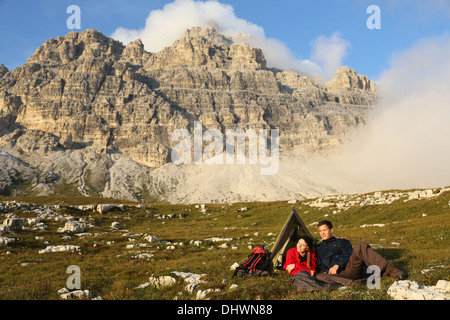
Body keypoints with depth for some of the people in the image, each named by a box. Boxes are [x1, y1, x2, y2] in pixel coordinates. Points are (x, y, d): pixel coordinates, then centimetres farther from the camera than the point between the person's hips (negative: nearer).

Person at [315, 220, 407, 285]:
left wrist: (337, 265, -10)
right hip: (339, 273, 0)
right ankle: (352, 282, -48)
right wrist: (328, 271, -7)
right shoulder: (318, 249, 29)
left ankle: (388, 268, -37)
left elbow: (348, 253, 7)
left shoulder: (342, 242, 27)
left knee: (360, 246, -28)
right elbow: (321, 265, 16)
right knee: (320, 277, -34)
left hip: (350, 266, 0)